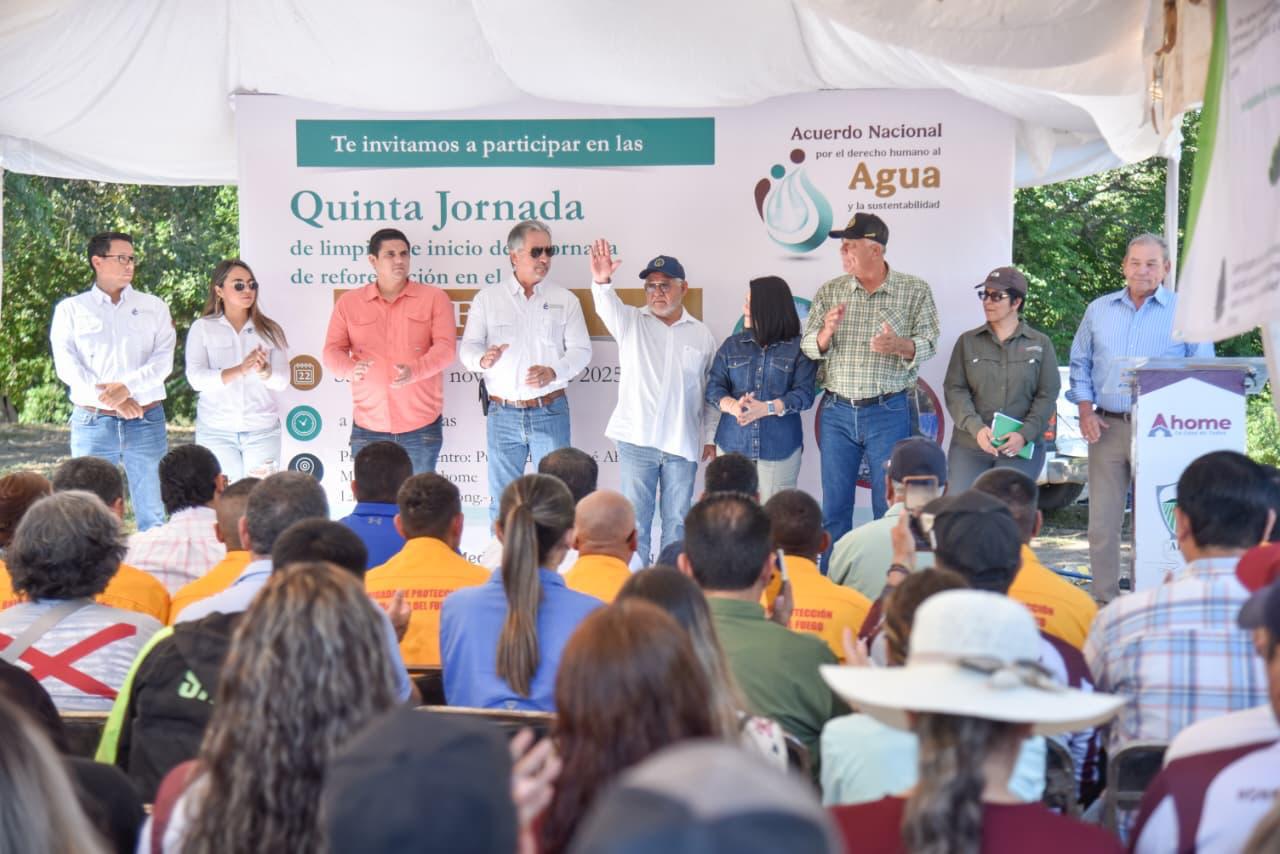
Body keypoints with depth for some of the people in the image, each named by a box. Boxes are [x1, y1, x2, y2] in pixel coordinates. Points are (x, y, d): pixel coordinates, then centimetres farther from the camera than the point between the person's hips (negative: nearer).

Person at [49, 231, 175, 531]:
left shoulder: (153, 307, 11)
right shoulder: (71, 309, 8)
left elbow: (163, 360, 0)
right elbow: (67, 366, -2)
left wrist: (127, 388, -17)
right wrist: (113, 401, -13)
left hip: (146, 420, 1)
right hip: (92, 422, -1)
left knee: (154, 515, 0)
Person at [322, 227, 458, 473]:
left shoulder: (434, 298, 4)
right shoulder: (348, 302, 9)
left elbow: (445, 347, -6)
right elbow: (333, 351, 4)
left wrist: (414, 371, -26)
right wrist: (351, 368, -20)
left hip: (421, 425, -1)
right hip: (368, 427, 1)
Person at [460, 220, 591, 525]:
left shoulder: (565, 300, 6)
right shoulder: (487, 299, 5)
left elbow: (580, 350, 3)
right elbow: (467, 347, 3)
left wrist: (553, 372, -17)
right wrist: (482, 359, -21)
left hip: (550, 411, 0)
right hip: (503, 412, 0)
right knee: (502, 500, 5)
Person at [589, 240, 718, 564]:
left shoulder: (701, 334, 10)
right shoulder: (631, 322, 4)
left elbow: (710, 391, 15)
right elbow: (607, 307, -18)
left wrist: (710, 437, 11)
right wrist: (601, 282, -41)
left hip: (683, 443, 2)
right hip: (636, 440, -2)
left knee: (676, 520, 7)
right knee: (636, 520, 1)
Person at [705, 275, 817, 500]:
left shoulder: (799, 348, 1)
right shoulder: (732, 345, 12)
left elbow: (804, 393, -8)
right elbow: (714, 388, 4)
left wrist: (767, 408, -23)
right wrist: (733, 406, -18)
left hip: (779, 447, -3)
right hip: (733, 445, 3)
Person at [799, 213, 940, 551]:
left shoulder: (915, 291, 1)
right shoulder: (829, 292, 8)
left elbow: (928, 344, -3)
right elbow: (808, 347, 6)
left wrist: (898, 345, -25)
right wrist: (827, 332, -17)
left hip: (889, 411, -3)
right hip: (837, 410, 3)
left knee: (890, 506, -1)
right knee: (834, 507, 5)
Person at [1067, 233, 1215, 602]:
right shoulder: (1099, 310, 13)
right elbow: (1080, 365, 18)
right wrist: (1085, 410, 4)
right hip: (1107, 428, 3)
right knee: (1102, 522, 2)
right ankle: (1105, 601, 9)